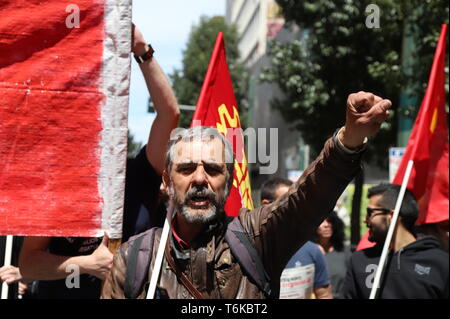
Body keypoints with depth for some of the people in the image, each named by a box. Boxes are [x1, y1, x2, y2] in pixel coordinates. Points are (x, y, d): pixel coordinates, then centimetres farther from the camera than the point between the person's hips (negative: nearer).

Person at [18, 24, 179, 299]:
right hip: (59, 293, 0)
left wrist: (143, 53, -15)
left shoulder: (136, 178, -1)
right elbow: (28, 263, -6)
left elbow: (170, 113, -10)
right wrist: (88, 264, -21)